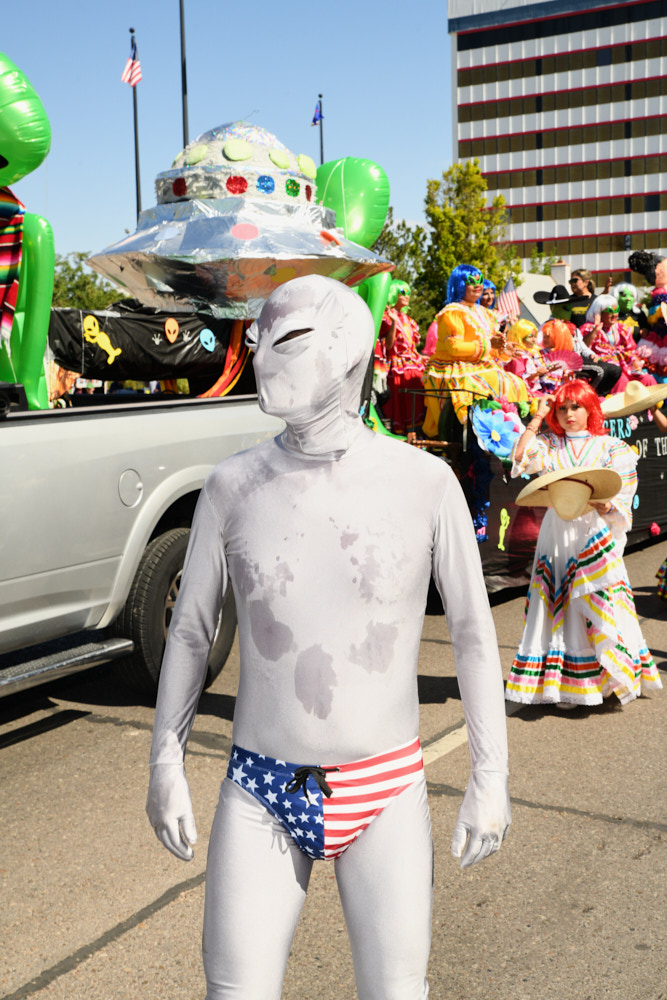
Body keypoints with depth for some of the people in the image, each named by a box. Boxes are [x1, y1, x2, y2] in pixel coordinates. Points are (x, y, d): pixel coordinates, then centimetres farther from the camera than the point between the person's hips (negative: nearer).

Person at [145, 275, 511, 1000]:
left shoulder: (424, 482, -8)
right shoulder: (234, 486, -5)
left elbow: (472, 632, 0)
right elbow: (190, 630, 6)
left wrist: (490, 776, 1)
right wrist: (165, 763, 7)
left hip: (387, 792, -1)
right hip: (261, 795, 1)